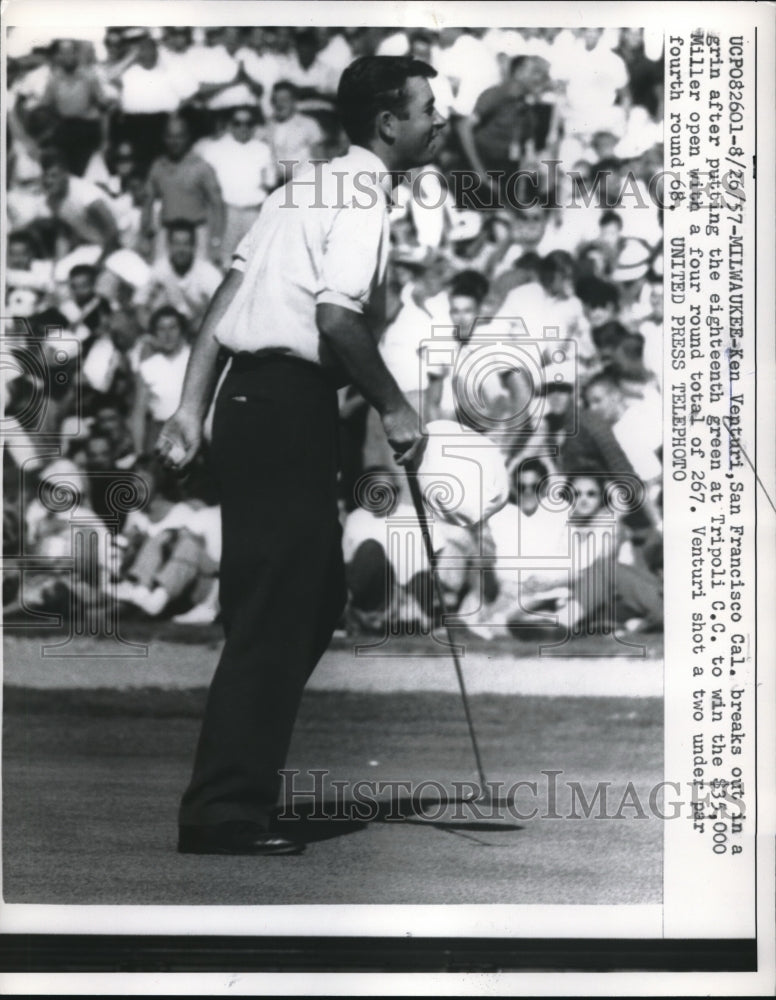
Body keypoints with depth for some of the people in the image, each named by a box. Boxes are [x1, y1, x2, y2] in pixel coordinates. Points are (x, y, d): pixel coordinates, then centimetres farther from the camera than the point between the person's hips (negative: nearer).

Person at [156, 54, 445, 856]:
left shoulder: (307, 187, 19)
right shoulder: (363, 199, -9)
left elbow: (225, 299, 15)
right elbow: (338, 318, -23)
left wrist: (193, 406, 12)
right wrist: (393, 408, -12)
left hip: (250, 399, 10)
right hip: (291, 408, -10)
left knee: (316, 598, 18)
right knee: (274, 616, -7)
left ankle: (242, 771, 24)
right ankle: (222, 813, -7)